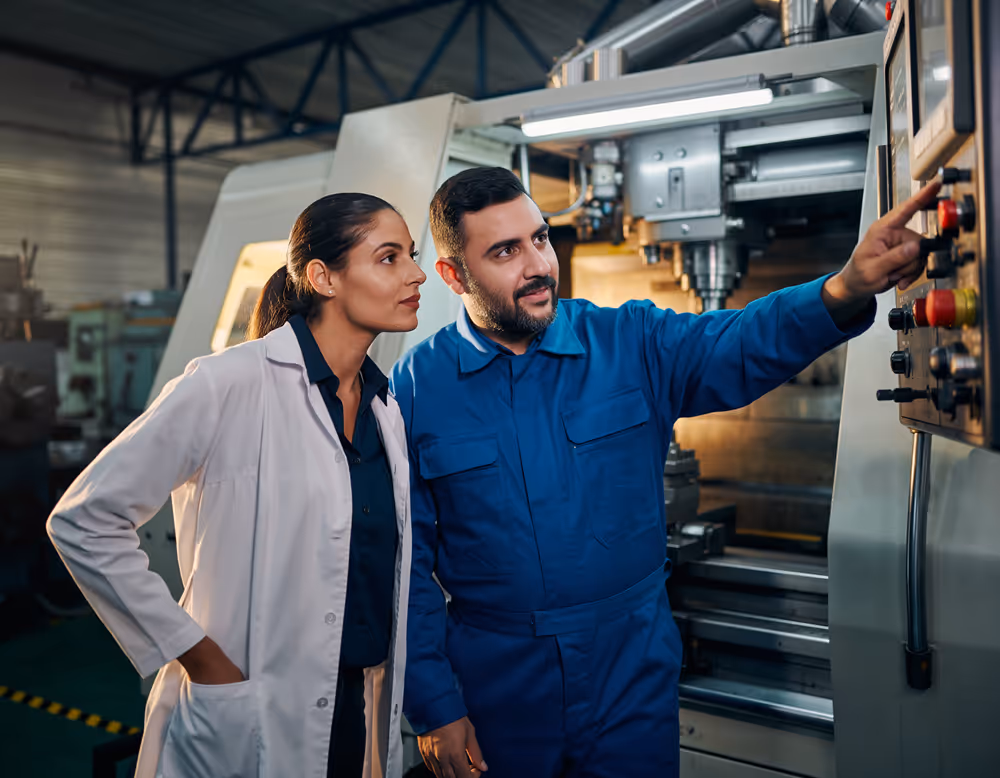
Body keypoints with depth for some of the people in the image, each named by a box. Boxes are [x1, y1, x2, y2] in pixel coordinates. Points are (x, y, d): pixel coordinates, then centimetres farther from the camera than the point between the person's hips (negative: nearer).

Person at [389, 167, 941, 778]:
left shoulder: (632, 344, -4)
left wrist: (845, 291, -40)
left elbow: (742, 344, -20)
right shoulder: (414, 389, -8)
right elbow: (405, 562, -6)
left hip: (634, 676, 1)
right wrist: (433, 705, -7)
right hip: (496, 690, 0)